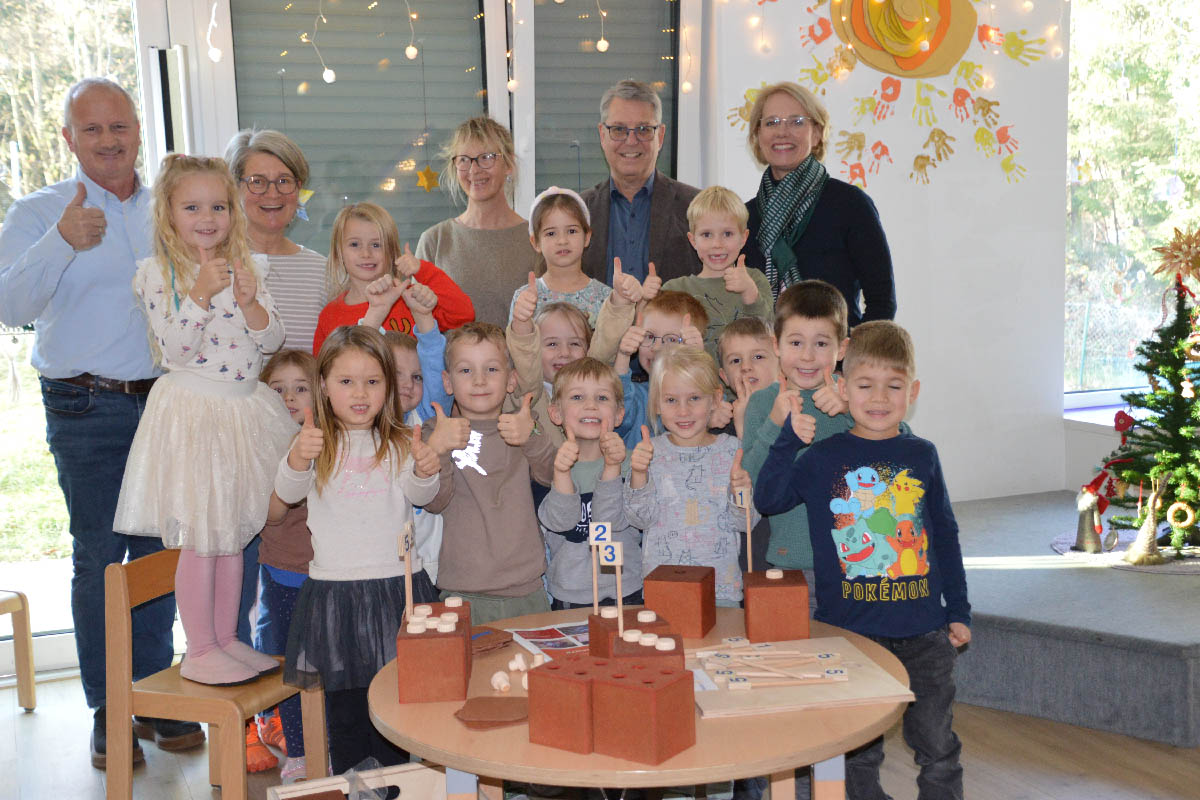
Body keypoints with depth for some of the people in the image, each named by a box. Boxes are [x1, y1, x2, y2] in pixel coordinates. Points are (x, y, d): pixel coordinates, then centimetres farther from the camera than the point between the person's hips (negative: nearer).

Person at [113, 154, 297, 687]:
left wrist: (248, 301, -13)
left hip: (244, 411, 6)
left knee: (233, 534, 13)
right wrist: (202, 293, -25)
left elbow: (272, 341, 3)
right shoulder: (156, 272, -7)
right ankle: (199, 651, 11)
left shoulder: (246, 268, 7)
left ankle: (226, 639, 26)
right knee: (200, 538, -1)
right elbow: (174, 348, -16)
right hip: (192, 412, -5)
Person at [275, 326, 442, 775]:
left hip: (397, 584, 1)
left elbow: (419, 494, -8)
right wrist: (298, 460, -36)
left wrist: (425, 471, -32)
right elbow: (287, 492, -14)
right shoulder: (317, 442, 2)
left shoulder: (398, 444, 6)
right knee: (344, 702, 6)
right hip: (334, 590, -1)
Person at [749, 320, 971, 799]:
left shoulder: (922, 456, 5)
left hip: (924, 631, 2)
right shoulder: (823, 458, -1)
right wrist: (788, 440, -19)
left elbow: (945, 535, 12)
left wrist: (959, 611, 11)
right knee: (858, 752, 10)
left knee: (938, 748, 12)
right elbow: (766, 500, -8)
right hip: (849, 631, -2)